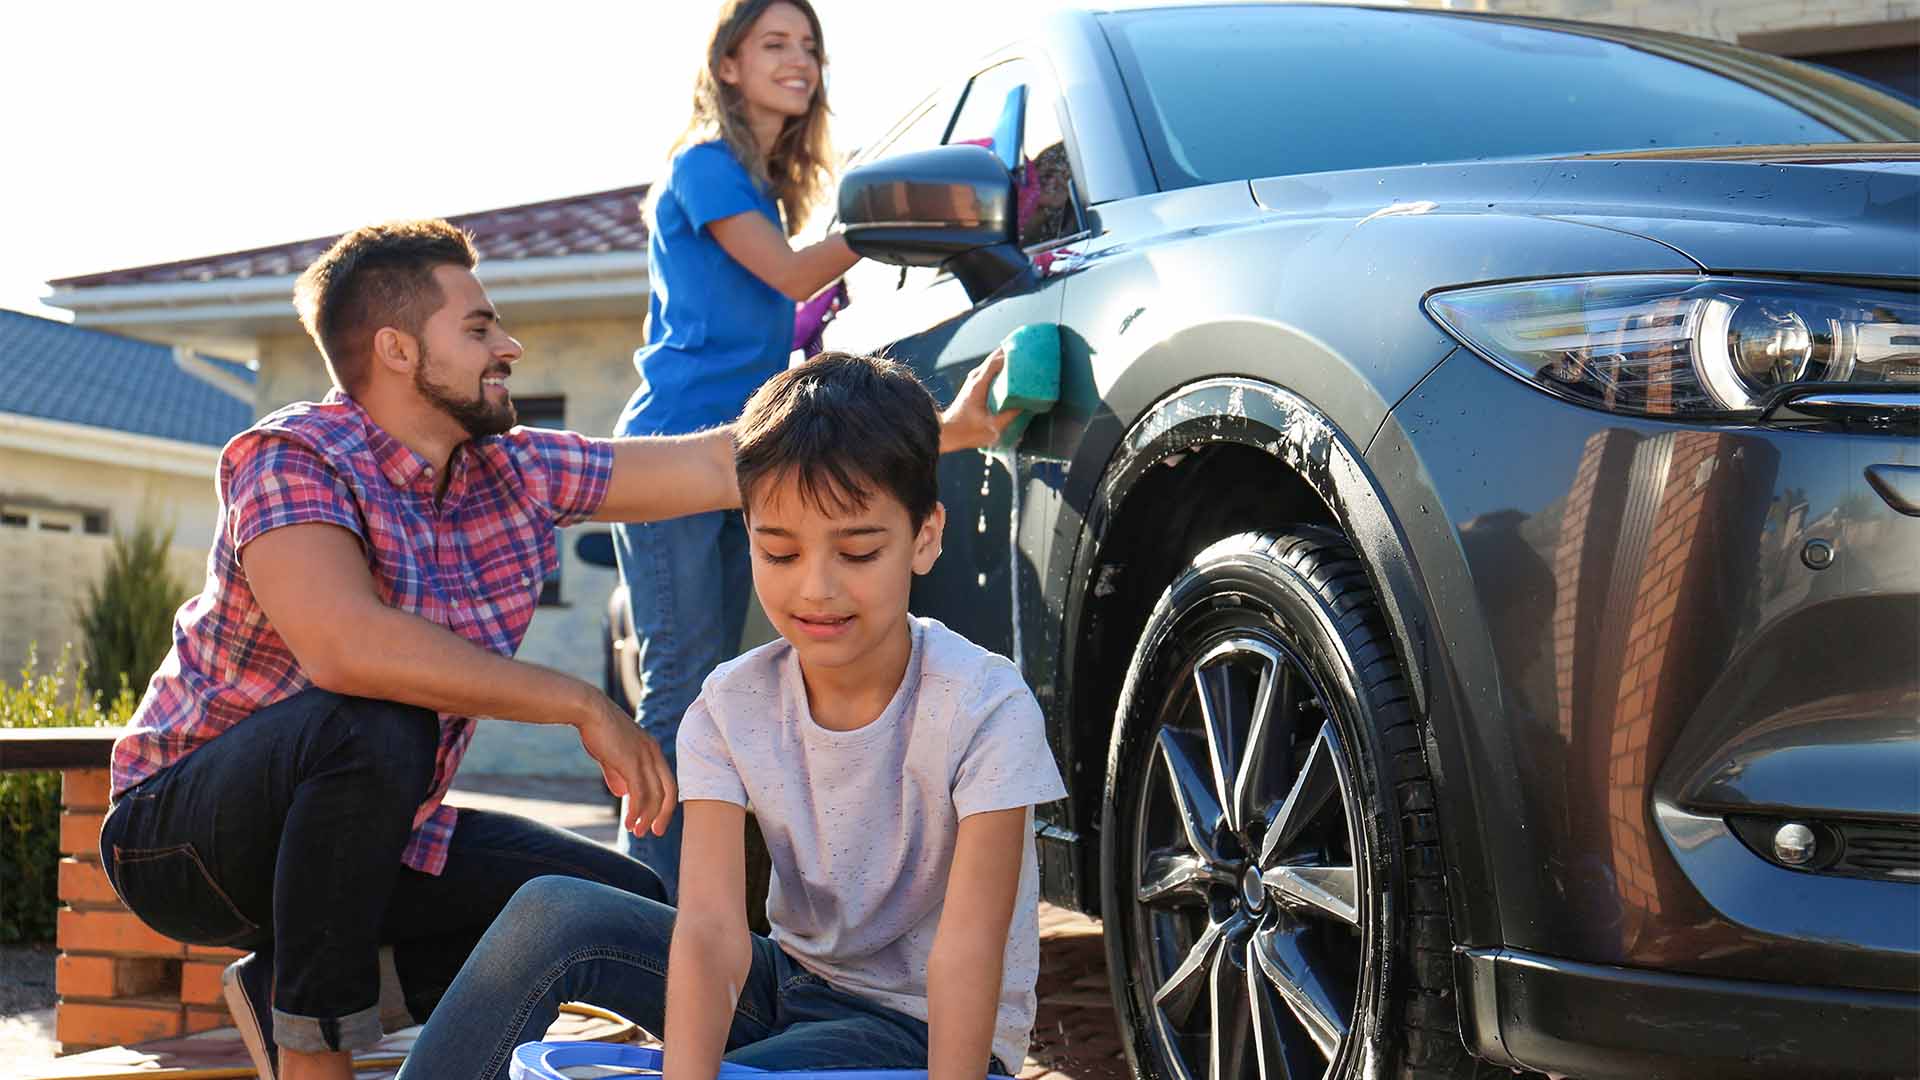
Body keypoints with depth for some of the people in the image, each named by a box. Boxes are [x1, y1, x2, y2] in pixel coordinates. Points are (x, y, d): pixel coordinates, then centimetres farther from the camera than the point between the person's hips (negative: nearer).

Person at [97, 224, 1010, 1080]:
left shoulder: (514, 473, -1)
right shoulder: (293, 459, -21)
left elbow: (718, 464, 1)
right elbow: (345, 647, -39)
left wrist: (944, 432, -2)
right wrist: (582, 705, -34)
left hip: (364, 834, 7)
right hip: (186, 826, -7)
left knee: (633, 907, -2)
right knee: (376, 726, -37)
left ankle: (324, 983, 3)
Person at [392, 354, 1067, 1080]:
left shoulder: (985, 708, -21)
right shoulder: (733, 707, -9)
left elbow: (966, 947, -25)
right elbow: (712, 927, -21)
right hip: (789, 986, 4)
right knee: (555, 917, -16)